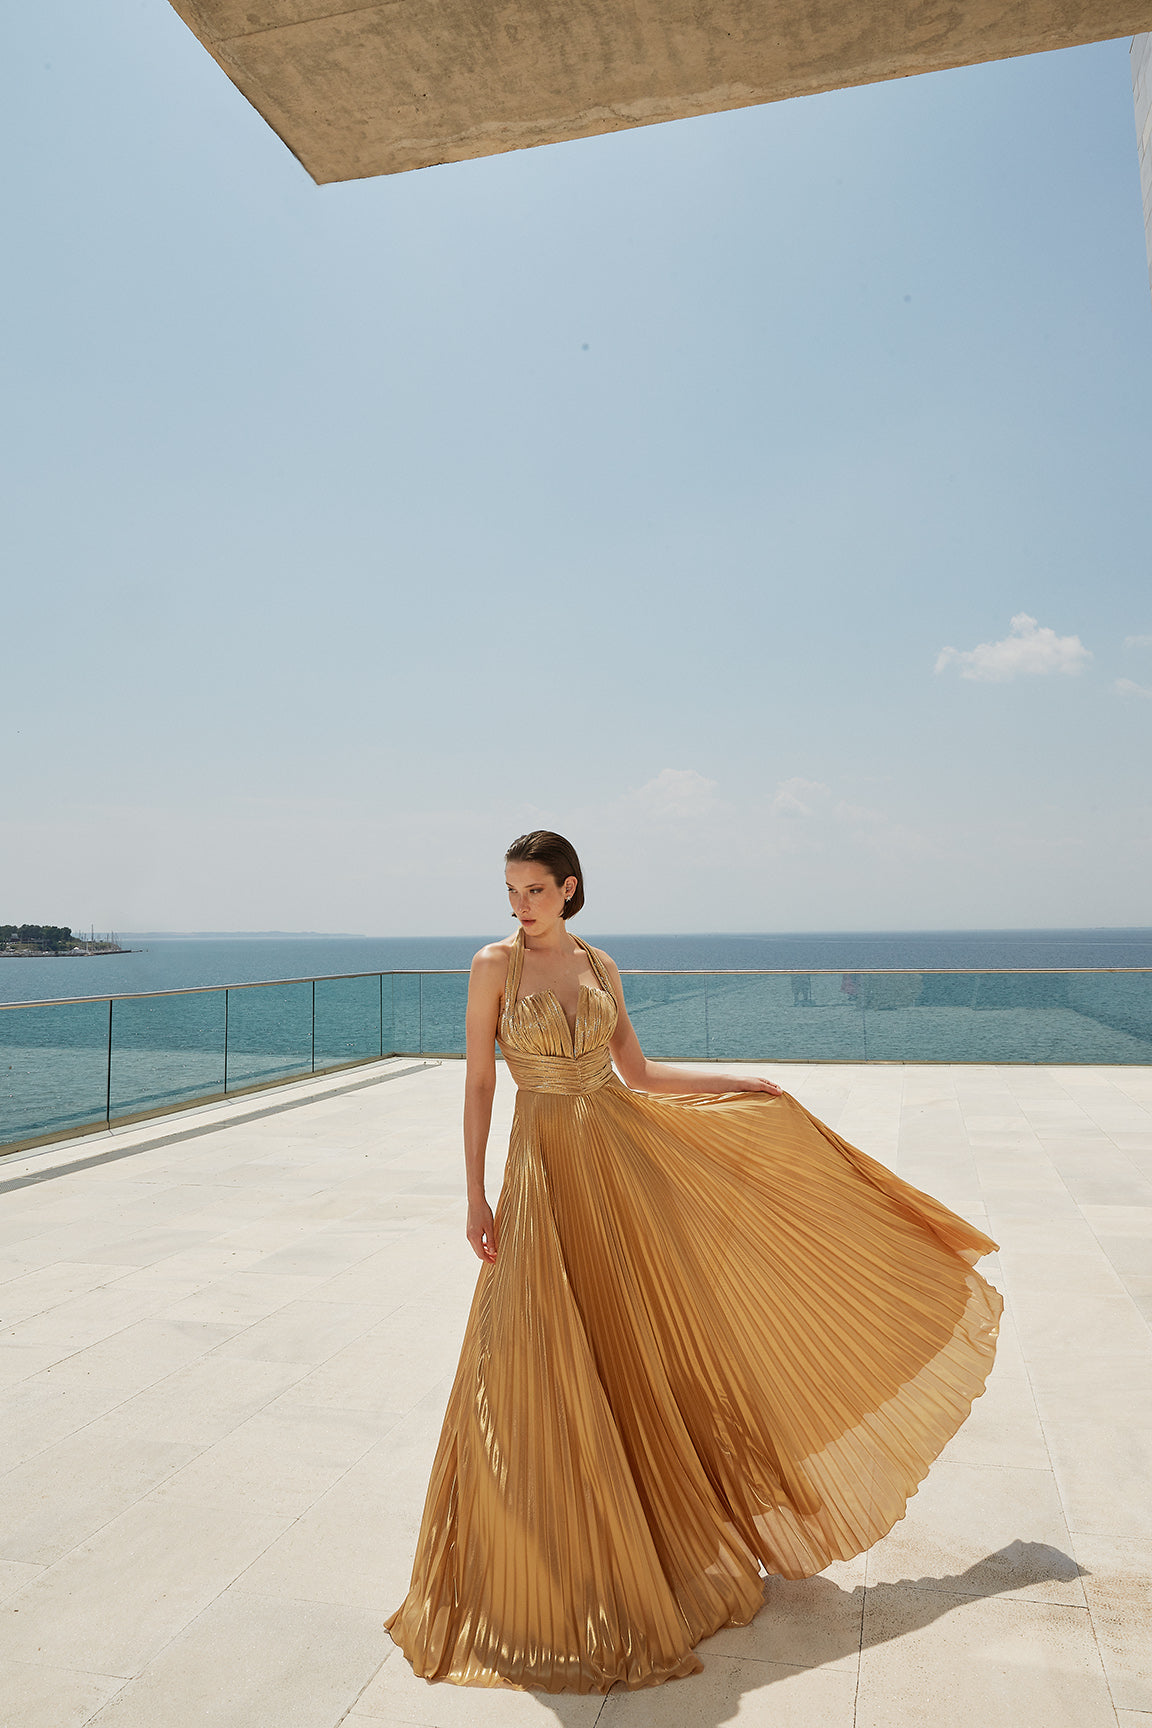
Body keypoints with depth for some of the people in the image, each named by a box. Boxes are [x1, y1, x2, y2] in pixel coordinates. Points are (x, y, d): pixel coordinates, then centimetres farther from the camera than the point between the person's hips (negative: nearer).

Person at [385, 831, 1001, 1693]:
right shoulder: (494, 965, -6)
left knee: (646, 1344, 12)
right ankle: (549, 1560, 21)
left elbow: (639, 1073, 12)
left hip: (623, 1158, 4)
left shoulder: (599, 965, 5)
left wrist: (746, 1083, 13)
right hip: (545, 1167, -4)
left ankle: (672, 1517, 34)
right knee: (547, 1363, 2)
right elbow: (479, 1083, -5)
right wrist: (476, 1195, -8)